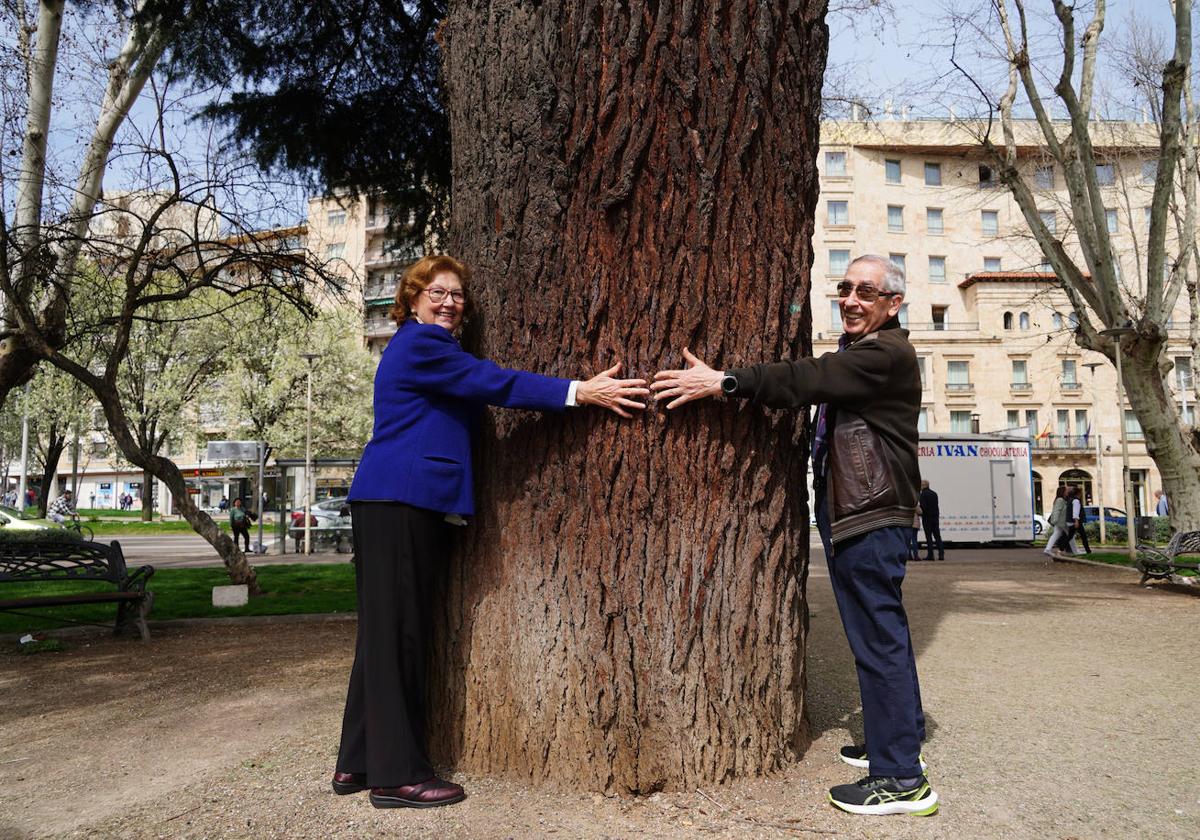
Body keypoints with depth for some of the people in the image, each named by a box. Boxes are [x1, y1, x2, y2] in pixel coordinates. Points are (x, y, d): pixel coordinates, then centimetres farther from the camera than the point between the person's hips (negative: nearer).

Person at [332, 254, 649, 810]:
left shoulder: (425, 346, 25)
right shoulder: (419, 343, -8)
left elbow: (480, 388, 26)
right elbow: (490, 382, -18)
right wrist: (580, 391, -21)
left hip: (408, 504, 10)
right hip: (399, 502, -10)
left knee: (388, 632, 11)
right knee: (398, 631, -6)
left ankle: (358, 764, 20)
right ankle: (397, 775, 1)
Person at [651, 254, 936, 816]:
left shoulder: (888, 353, -14)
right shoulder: (853, 350, 20)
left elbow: (809, 380, -25)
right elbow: (813, 385, 17)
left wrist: (723, 381, -27)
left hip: (872, 517, -10)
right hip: (849, 513, 10)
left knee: (877, 638, -8)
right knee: (881, 633, 18)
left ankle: (901, 779, 0)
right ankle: (899, 741, 32)